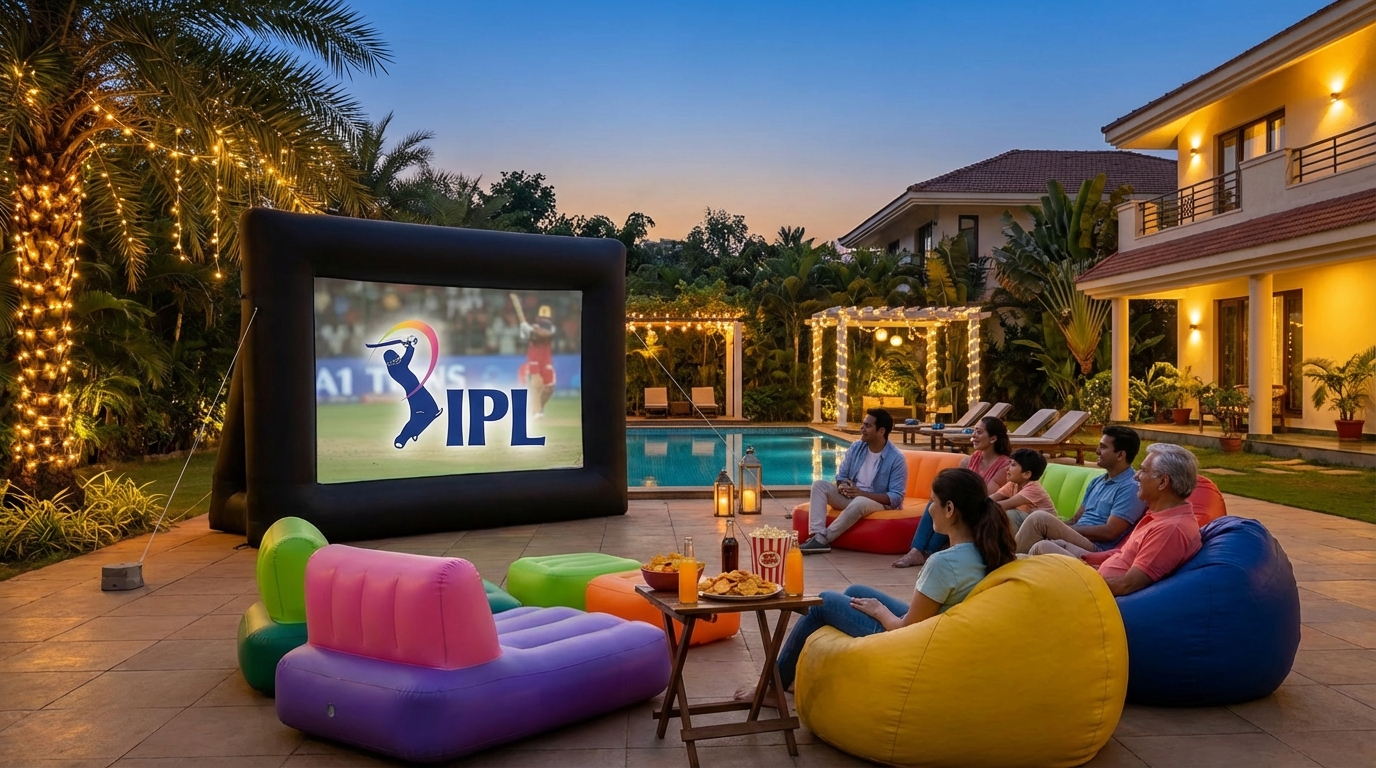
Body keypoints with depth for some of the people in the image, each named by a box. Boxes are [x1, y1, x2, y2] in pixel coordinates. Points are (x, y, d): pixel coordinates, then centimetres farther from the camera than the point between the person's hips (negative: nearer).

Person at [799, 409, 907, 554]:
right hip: (849, 496, 6)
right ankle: (817, 535, -32)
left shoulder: (896, 458, -16)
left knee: (860, 503, -40)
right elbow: (841, 475, 8)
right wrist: (842, 486, -18)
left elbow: (896, 498, -19)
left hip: (878, 502, -6)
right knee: (819, 485, -14)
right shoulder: (856, 447, 1)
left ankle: (822, 540, -30)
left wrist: (862, 493, -27)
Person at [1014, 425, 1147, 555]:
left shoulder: (1131, 488, -7)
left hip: (1094, 550, -8)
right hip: (1075, 538, 8)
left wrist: (1061, 529, -12)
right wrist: (1060, 528, -2)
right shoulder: (1096, 482, 21)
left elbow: (1109, 532, -14)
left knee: (1040, 517, -25)